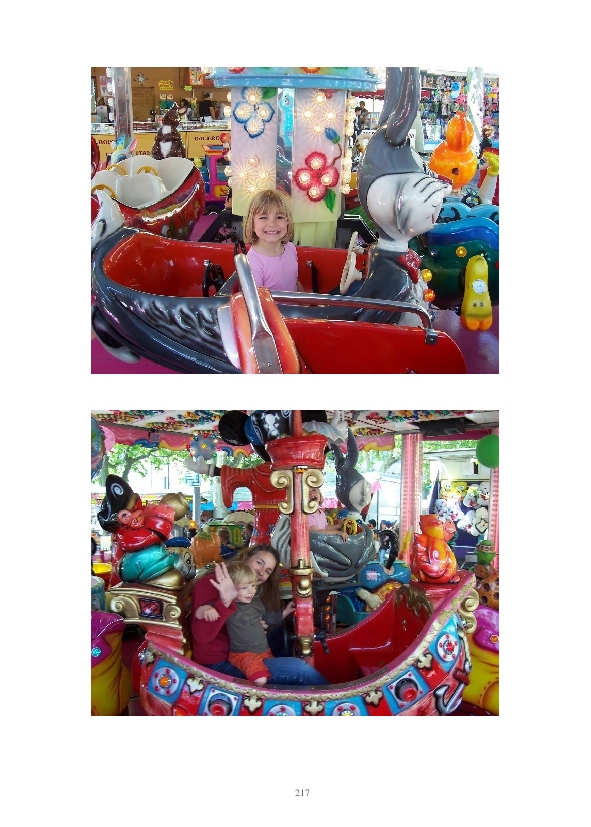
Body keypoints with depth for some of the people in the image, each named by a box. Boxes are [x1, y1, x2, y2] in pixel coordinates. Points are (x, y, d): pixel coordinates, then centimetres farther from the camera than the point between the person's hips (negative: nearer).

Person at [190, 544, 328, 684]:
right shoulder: (211, 583, -13)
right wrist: (224, 603, -41)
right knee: (300, 669, -15)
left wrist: (280, 616, 4)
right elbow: (201, 636, -27)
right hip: (218, 664, -9)